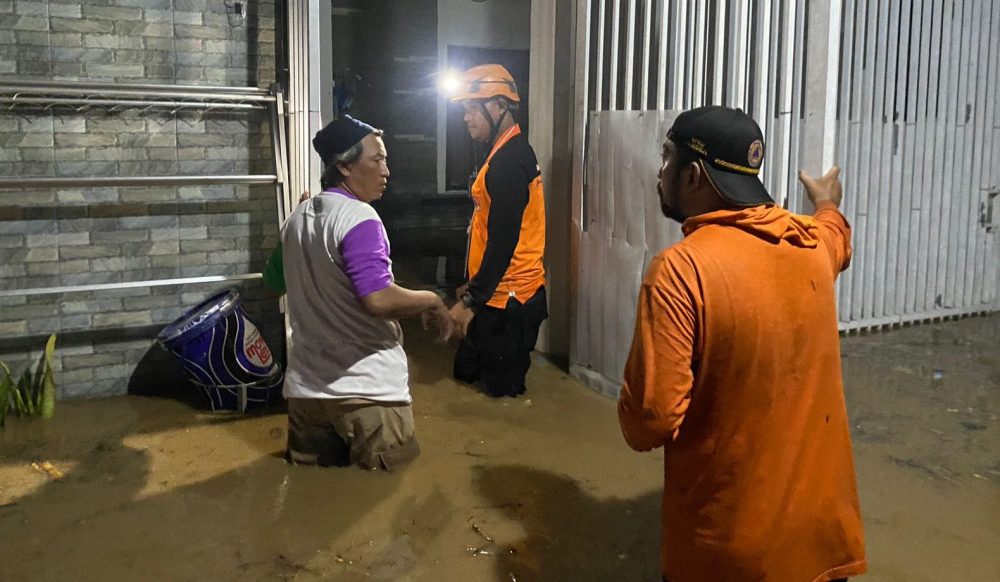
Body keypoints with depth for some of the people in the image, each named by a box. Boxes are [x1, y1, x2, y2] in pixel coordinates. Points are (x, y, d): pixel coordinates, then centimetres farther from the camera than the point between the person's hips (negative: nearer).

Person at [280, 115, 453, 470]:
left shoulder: (297, 218, 12)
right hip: (366, 390, -8)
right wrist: (431, 301, -9)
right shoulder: (358, 218, -16)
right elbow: (379, 300, -27)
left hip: (306, 388, 8)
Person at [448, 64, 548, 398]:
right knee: (466, 372, 20)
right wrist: (473, 287, 22)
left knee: (502, 392, 2)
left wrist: (471, 301, -21)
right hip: (497, 295, 10)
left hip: (508, 300, -10)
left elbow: (503, 241, -24)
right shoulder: (508, 153, 13)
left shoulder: (508, 162, -20)